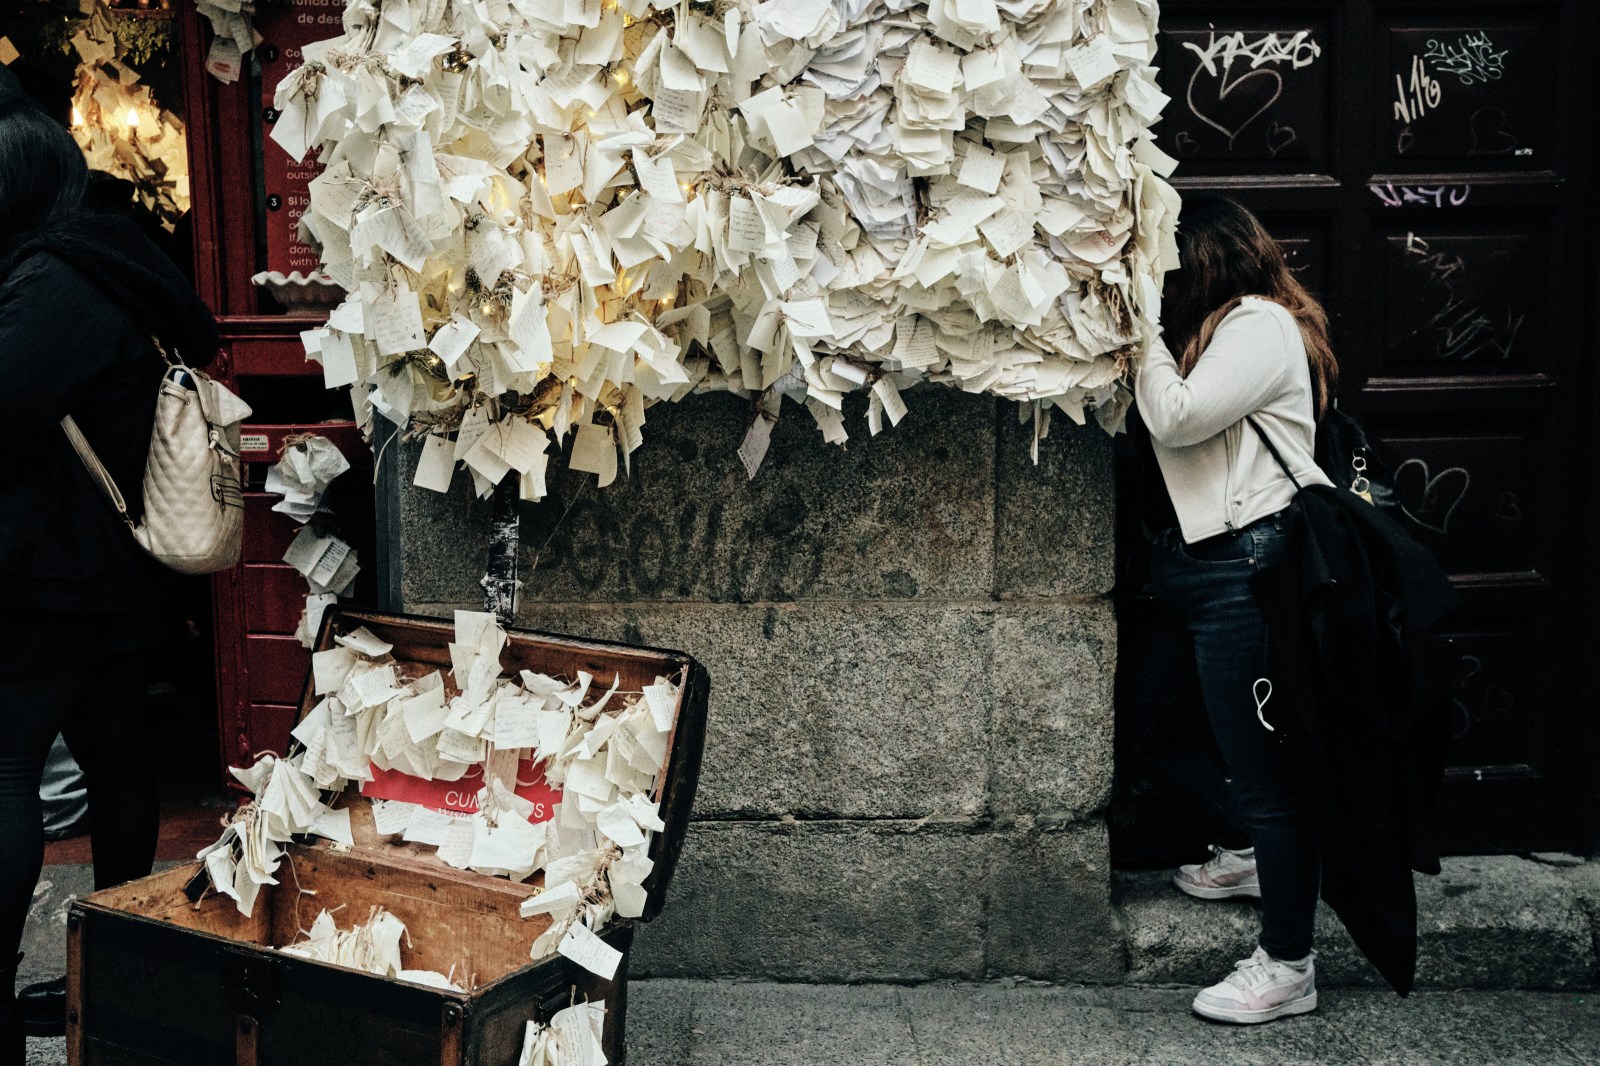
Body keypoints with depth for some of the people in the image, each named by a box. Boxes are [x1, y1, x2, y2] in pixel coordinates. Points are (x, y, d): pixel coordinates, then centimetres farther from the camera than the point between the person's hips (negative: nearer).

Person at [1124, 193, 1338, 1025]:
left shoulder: (1260, 324, -9)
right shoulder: (1215, 328, 20)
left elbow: (1177, 419, -18)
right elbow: (1163, 433, 13)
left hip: (1243, 570, -11)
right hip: (1189, 571, 11)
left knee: (1260, 767, -4)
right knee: (1141, 723, 20)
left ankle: (1288, 969, 7)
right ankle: (1247, 847, 40)